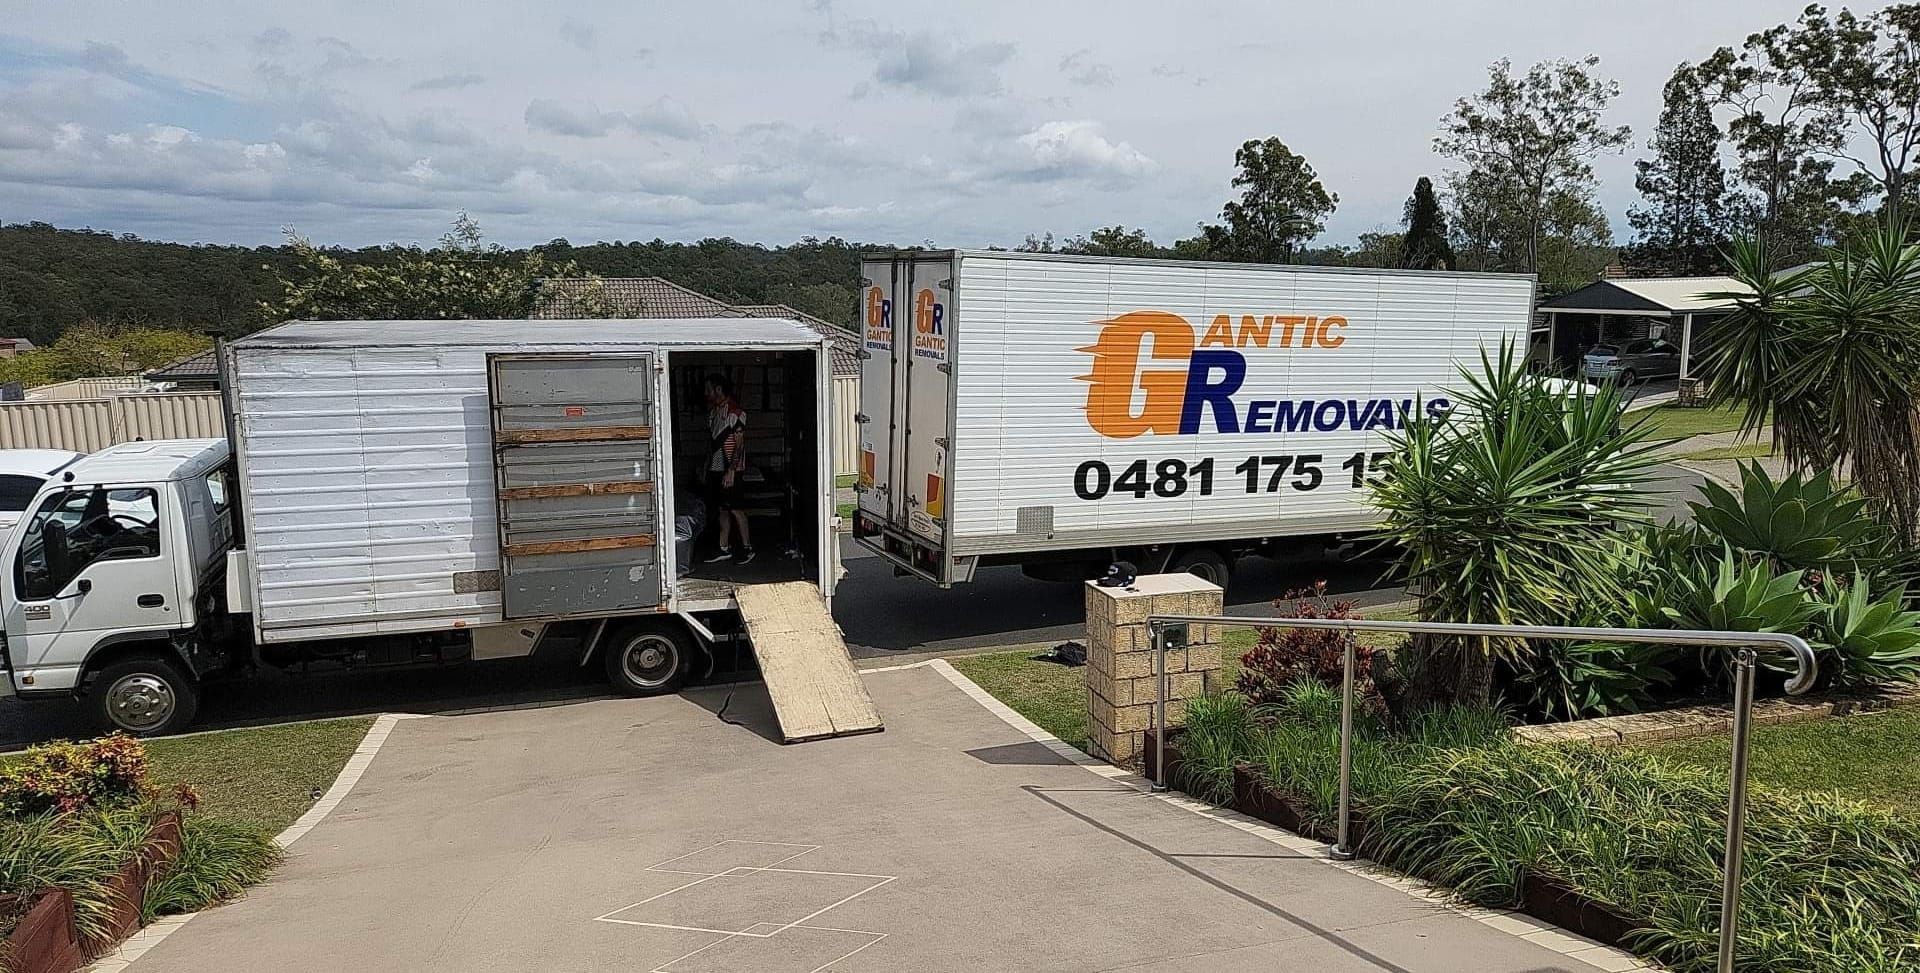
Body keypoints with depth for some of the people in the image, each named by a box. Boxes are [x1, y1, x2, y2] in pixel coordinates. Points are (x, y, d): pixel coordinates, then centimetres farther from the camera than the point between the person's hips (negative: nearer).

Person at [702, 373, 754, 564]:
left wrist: (731, 470, -20)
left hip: (731, 469, -8)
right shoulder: (712, 411, 12)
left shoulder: (736, 411, -13)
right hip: (715, 468, 8)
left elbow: (739, 444, -16)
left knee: (734, 509, -5)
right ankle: (724, 548, 17)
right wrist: (707, 465, 16)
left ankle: (747, 548, 5)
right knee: (722, 509, 11)